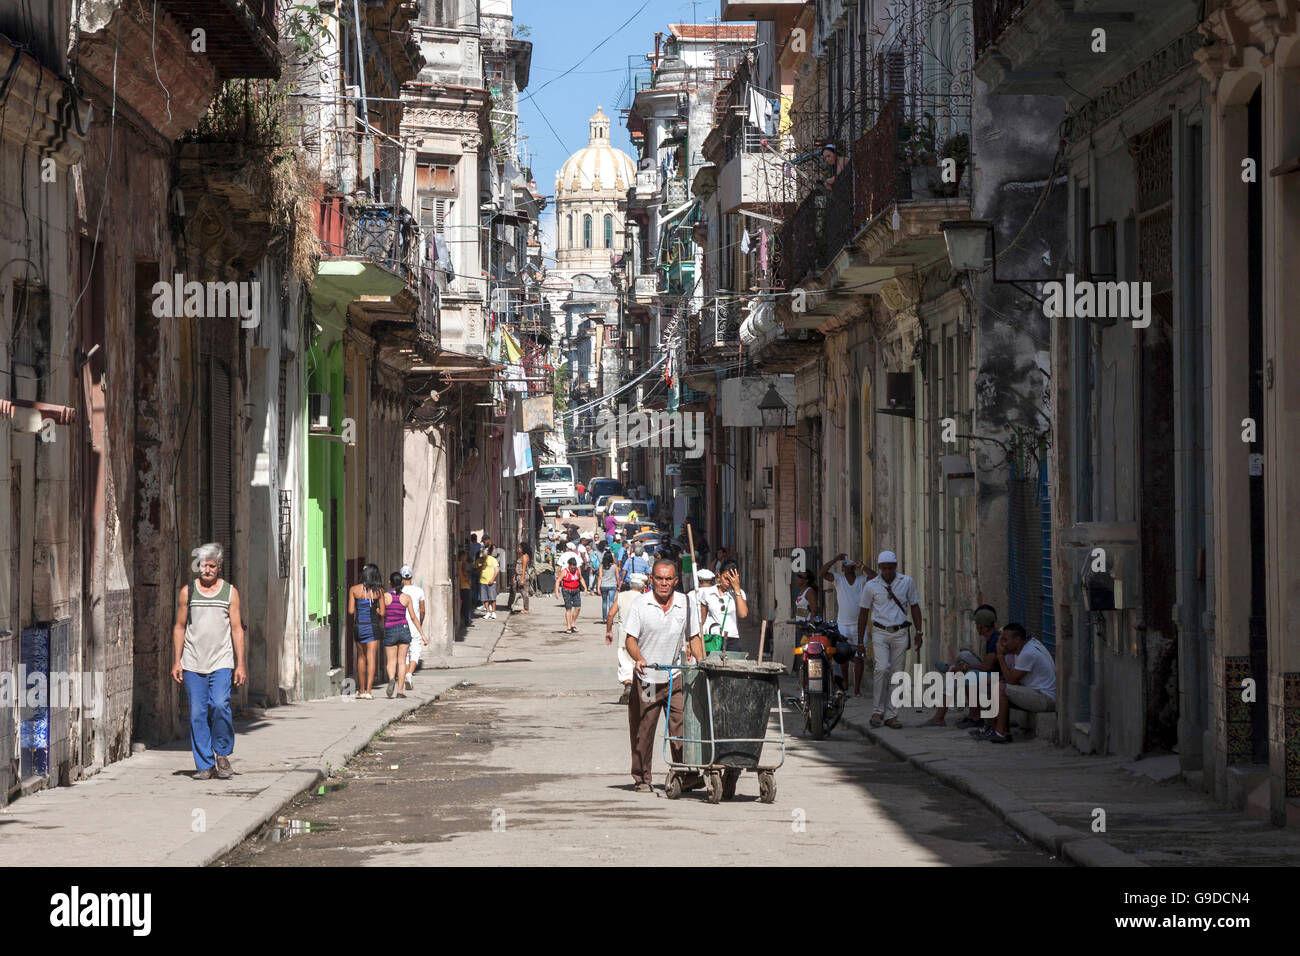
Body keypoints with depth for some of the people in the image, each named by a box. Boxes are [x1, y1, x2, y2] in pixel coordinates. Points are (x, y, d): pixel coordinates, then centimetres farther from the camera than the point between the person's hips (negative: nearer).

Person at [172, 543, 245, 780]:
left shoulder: (230, 592, 6)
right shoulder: (188, 591, 8)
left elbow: (237, 629, 5)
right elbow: (179, 627, 10)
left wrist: (240, 664, -1)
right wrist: (176, 662, 3)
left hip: (221, 663, -1)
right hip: (192, 664, 1)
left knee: (220, 705, -18)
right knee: (198, 713, -2)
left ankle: (222, 753, 3)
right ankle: (204, 764, 5)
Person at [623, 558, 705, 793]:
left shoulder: (685, 604, 5)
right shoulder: (640, 605, -3)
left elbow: (694, 637, 12)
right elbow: (630, 638, -6)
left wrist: (702, 664, -3)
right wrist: (639, 658, -26)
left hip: (676, 677, 1)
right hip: (646, 678, -1)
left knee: (682, 725, -9)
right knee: (643, 730, 4)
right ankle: (642, 779, 15)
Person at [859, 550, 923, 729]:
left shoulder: (907, 582, 2)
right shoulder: (871, 585, 0)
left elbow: (915, 607, 10)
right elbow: (864, 613, 6)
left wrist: (919, 633, 3)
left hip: (900, 633, 2)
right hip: (880, 633, -2)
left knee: (896, 674, 1)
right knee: (882, 668, -19)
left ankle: (891, 715, 6)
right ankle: (878, 711, -9)